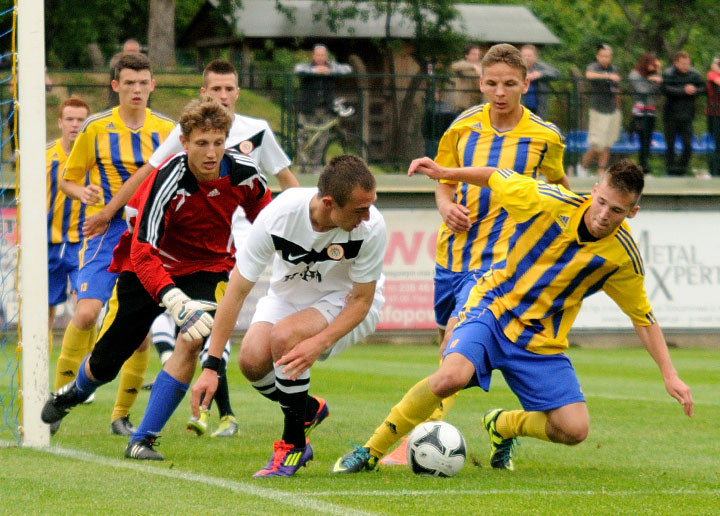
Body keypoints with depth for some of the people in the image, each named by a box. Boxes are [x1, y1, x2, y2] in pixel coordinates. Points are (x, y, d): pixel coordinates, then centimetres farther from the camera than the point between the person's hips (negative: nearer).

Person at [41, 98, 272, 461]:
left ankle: (142, 440, -15)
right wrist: (178, 304, -48)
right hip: (149, 265, -2)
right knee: (105, 363, 6)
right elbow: (142, 255, -37)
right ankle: (73, 394, 45)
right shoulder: (168, 183, -33)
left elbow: (262, 213, 7)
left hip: (207, 267, 2)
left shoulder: (244, 173, -19)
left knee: (192, 341, -26)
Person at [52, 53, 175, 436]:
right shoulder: (96, 128, 0)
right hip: (105, 231, -2)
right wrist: (82, 192, -15)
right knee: (87, 312, -20)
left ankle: (122, 415, 10)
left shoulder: (167, 130, 6)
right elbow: (68, 179, 6)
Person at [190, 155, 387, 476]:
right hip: (290, 294, 3)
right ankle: (309, 410, 10)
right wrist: (211, 366, -25)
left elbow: (361, 300, -19)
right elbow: (236, 292, -22)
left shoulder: (371, 227, -31)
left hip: (346, 303, -3)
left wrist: (320, 342, -37)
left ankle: (294, 446, -11)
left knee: (284, 337, -31)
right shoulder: (277, 217, -30)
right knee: (252, 360, -24)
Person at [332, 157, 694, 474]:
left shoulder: (623, 256, -10)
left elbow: (643, 317, 5)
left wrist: (669, 375, 2)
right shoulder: (550, 203, -18)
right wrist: (444, 172, -8)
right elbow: (497, 178, 0)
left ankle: (502, 426, 23)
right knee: (452, 376, -31)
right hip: (495, 308, -3)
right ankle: (371, 450, -14)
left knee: (574, 430, -10)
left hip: (541, 341, 3)